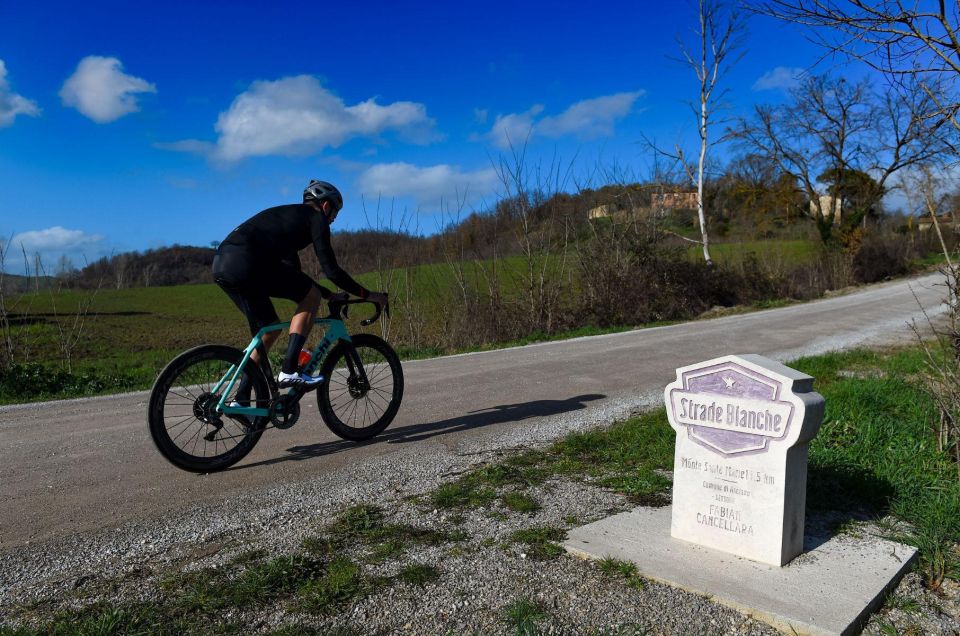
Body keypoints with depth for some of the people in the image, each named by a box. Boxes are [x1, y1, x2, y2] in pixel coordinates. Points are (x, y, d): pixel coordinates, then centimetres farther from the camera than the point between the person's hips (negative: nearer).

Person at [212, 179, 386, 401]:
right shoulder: (315, 217, 6)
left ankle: (241, 399, 23)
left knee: (269, 329, 20)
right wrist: (367, 295, 8)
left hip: (222, 264, 9)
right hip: (246, 263, -9)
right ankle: (289, 371, -3)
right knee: (312, 296, 3)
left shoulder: (290, 216, 33)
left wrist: (330, 295, 38)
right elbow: (331, 270, -1)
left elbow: (294, 273, 35)